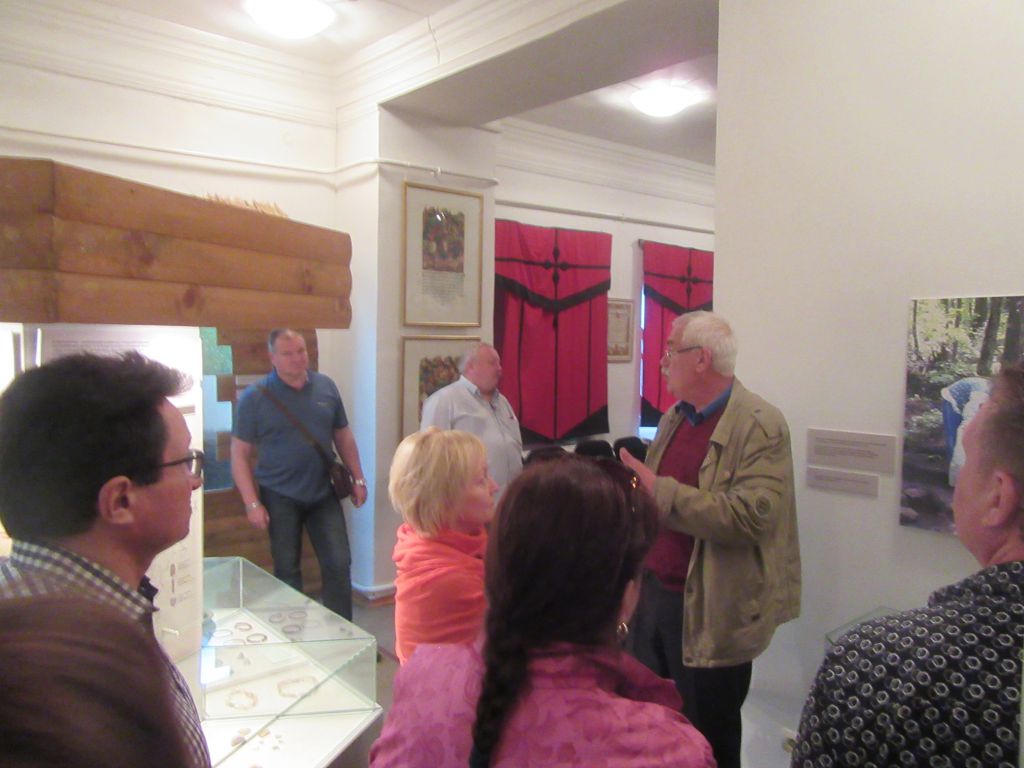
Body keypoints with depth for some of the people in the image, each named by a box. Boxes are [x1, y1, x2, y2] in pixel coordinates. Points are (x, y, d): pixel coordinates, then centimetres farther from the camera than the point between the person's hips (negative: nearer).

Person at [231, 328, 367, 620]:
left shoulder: (326, 387, 1)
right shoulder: (255, 397, -8)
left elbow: (343, 437, 11)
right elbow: (240, 455, -7)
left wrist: (357, 478, 7)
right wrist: (252, 503, -13)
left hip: (323, 493, 2)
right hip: (280, 498, -2)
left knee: (339, 565, 3)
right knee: (287, 570, 10)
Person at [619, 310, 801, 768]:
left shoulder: (760, 425, -14)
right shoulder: (673, 418, 10)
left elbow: (752, 515, -27)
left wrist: (660, 492, -26)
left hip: (710, 613, -7)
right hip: (652, 594, 7)